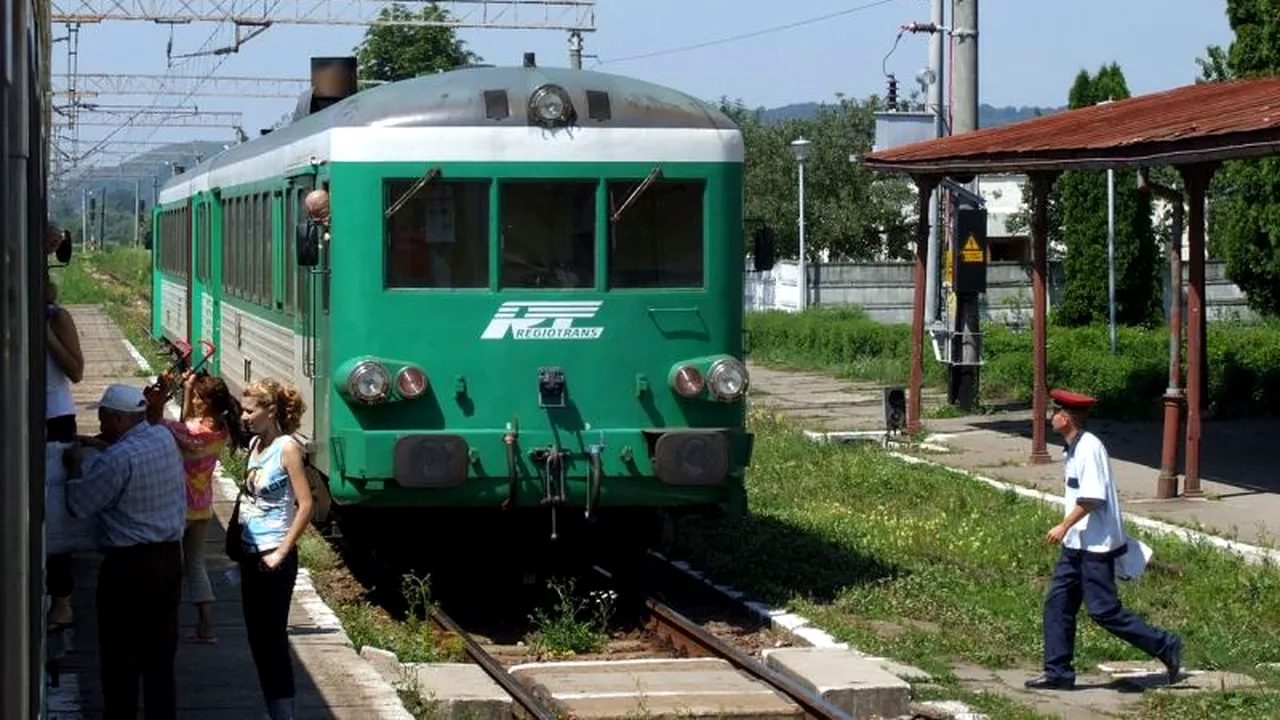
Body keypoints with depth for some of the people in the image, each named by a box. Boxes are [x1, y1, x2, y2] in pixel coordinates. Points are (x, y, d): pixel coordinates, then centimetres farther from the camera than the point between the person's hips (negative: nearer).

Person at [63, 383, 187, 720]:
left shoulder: (117, 459, -20)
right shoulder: (165, 438, 4)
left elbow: (78, 505, -15)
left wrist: (75, 467, 0)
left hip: (127, 566, -8)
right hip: (169, 556, 8)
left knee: (121, 657, 2)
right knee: (160, 653, 14)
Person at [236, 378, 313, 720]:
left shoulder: (287, 448, -14)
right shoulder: (255, 444, 9)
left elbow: (305, 506, -18)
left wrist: (281, 553, -17)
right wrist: (239, 547, 11)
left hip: (273, 558, -8)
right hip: (250, 553, 8)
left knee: (273, 638, -4)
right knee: (257, 637, 12)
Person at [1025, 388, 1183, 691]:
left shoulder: (1089, 448, -18)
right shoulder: (1072, 449, 12)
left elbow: (1092, 498, -23)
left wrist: (1064, 526, -19)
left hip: (1096, 545, -10)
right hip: (1076, 544, 10)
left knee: (1104, 610, -7)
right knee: (1057, 603, 8)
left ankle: (1165, 646, 3)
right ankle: (1058, 672, 12)